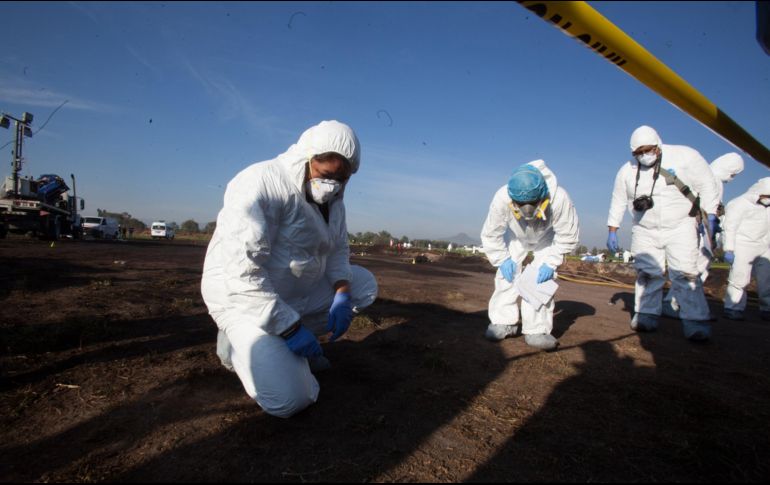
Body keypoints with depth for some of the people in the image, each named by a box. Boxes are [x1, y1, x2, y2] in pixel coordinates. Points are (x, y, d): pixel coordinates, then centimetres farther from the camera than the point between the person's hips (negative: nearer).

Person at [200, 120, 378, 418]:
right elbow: (243, 272, -29)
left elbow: (337, 249, 7)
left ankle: (297, 342, 7)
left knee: (364, 285, 6)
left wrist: (342, 295, -12)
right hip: (245, 299, -8)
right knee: (290, 400, -21)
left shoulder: (332, 197, 1)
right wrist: (290, 327, -28)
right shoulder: (262, 184, -25)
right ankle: (238, 342, 6)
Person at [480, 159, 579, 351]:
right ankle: (504, 323, 1)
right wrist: (502, 259, -24)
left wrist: (551, 263, -28)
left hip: (547, 237, -1)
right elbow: (490, 234, -22)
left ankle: (537, 330, -8)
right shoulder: (501, 198, -40)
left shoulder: (560, 199, -42)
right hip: (516, 235, 1)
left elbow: (568, 236, -24)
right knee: (507, 273, -10)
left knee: (543, 276, -14)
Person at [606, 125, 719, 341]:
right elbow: (618, 201, 8)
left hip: (680, 228, -3)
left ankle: (695, 322, -5)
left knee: (685, 274, -9)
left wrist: (710, 215, -7)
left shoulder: (684, 156, -8)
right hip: (645, 232, 3)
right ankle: (646, 316, 12)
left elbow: (706, 183, -2)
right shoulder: (627, 171, 2)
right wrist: (612, 231, 5)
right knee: (647, 274, 3)